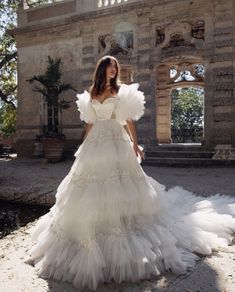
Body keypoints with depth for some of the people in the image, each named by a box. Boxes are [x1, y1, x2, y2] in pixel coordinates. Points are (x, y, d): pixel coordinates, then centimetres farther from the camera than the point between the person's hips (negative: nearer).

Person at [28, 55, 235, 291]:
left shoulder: (122, 91, 5)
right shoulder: (91, 94, 14)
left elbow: (129, 120, 0)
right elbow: (90, 123, 16)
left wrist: (135, 143, -5)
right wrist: (83, 146, 14)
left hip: (116, 142, -3)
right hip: (95, 143, 4)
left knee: (117, 183, -3)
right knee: (92, 185, 6)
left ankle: (121, 220, 12)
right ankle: (90, 226, 20)